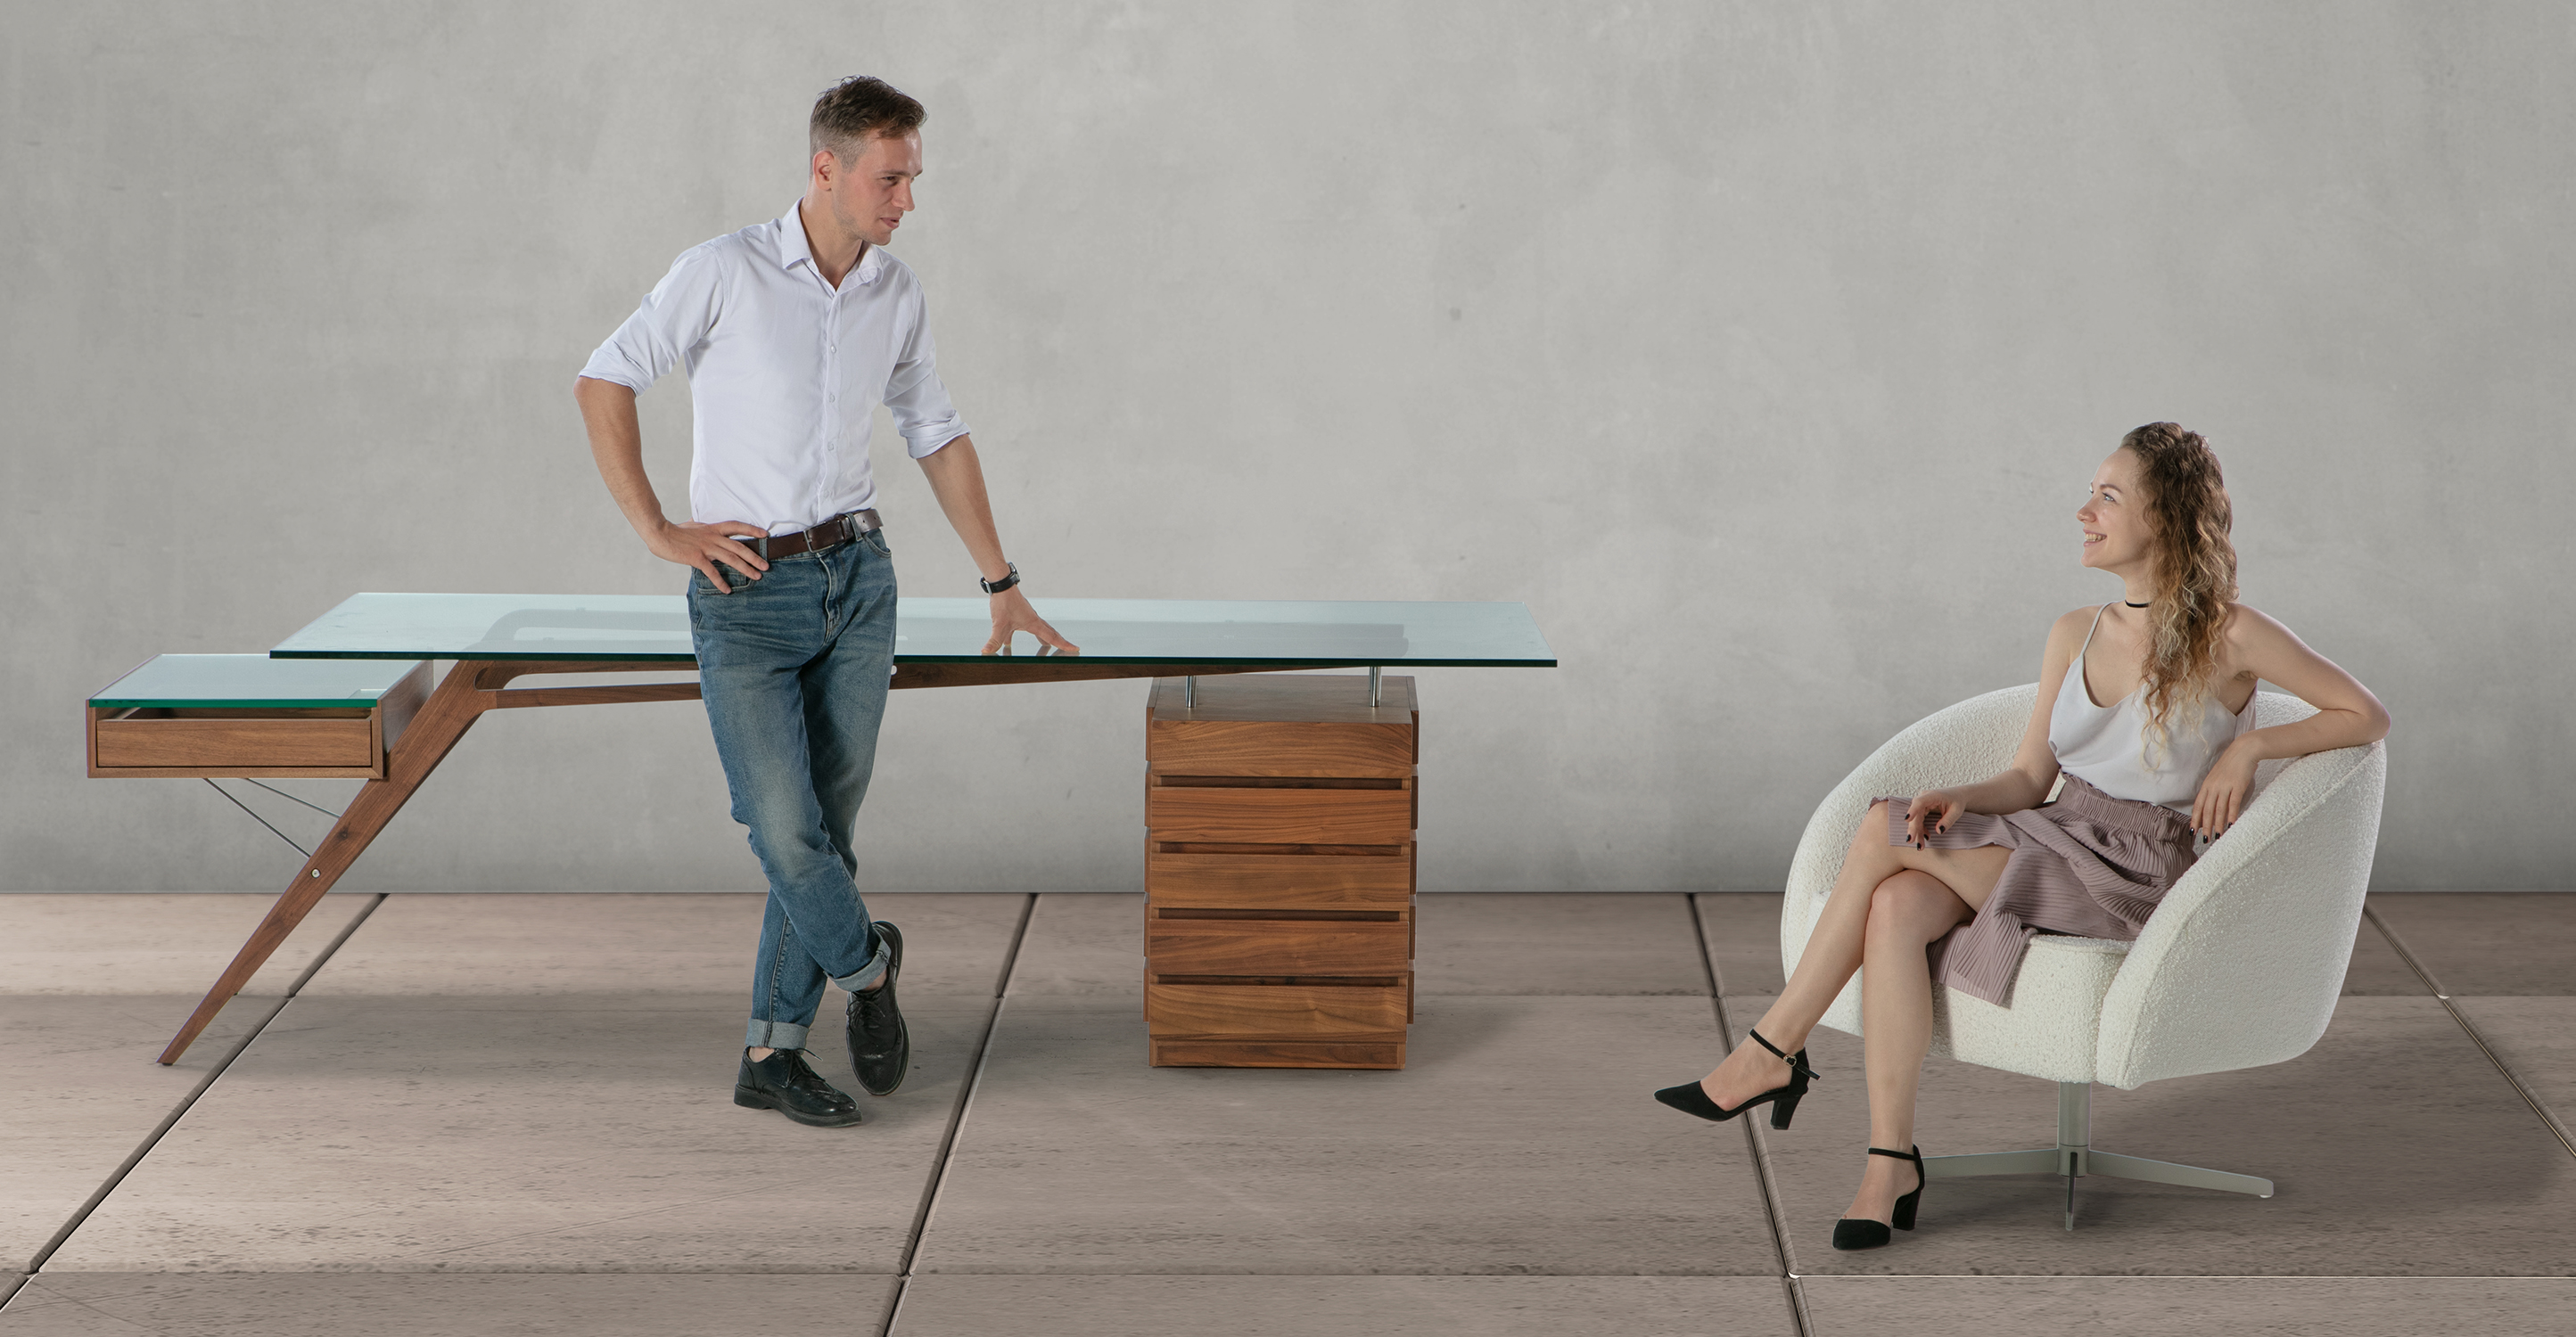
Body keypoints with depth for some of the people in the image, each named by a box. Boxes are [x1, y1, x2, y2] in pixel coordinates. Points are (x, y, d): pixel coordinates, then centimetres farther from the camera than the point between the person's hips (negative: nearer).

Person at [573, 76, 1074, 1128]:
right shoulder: (725, 272, -10)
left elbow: (937, 436, 16)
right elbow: (603, 383, -7)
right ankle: (868, 966, 19)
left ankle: (772, 1052, 14)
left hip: (857, 577, 4)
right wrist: (658, 531, -9)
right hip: (747, 596, -4)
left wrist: (1003, 585, 17)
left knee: (826, 831, 4)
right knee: (785, 831, -9)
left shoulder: (896, 294, 5)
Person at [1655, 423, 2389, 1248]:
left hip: (2134, 874, -6)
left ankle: (1775, 1050, -12)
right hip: (2053, 838, 6)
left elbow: (2367, 716, 1)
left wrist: (2248, 746, -11)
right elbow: (2028, 779, 12)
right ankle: (1891, 1165, -29)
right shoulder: (2075, 635, 14)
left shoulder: (2227, 636, -3)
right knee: (1897, 907, -29)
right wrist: (1960, 800, -9)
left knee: (1884, 829, -22)